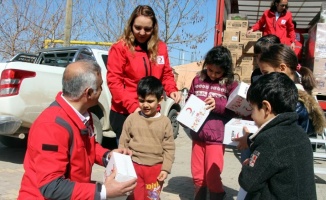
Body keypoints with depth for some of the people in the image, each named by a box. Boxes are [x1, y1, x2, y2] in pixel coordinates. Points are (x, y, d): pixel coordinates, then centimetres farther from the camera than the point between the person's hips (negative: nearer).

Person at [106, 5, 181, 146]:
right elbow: (114, 81, -11)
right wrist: (132, 106, -19)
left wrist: (172, 90, -6)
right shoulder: (120, 48, -8)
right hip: (124, 113, -4)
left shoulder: (161, 47, 6)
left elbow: (166, 74, 15)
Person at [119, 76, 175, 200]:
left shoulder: (165, 122, -3)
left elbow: (169, 148, 0)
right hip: (134, 166, 0)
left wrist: (165, 169, -5)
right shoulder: (131, 119, -2)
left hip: (156, 168, 0)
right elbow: (123, 143, 4)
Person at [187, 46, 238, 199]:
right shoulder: (197, 80, 7)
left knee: (212, 177, 3)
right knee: (197, 176, 16)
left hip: (216, 138, -4)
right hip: (197, 136, 4)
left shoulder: (231, 84, -3)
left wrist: (218, 105, -19)